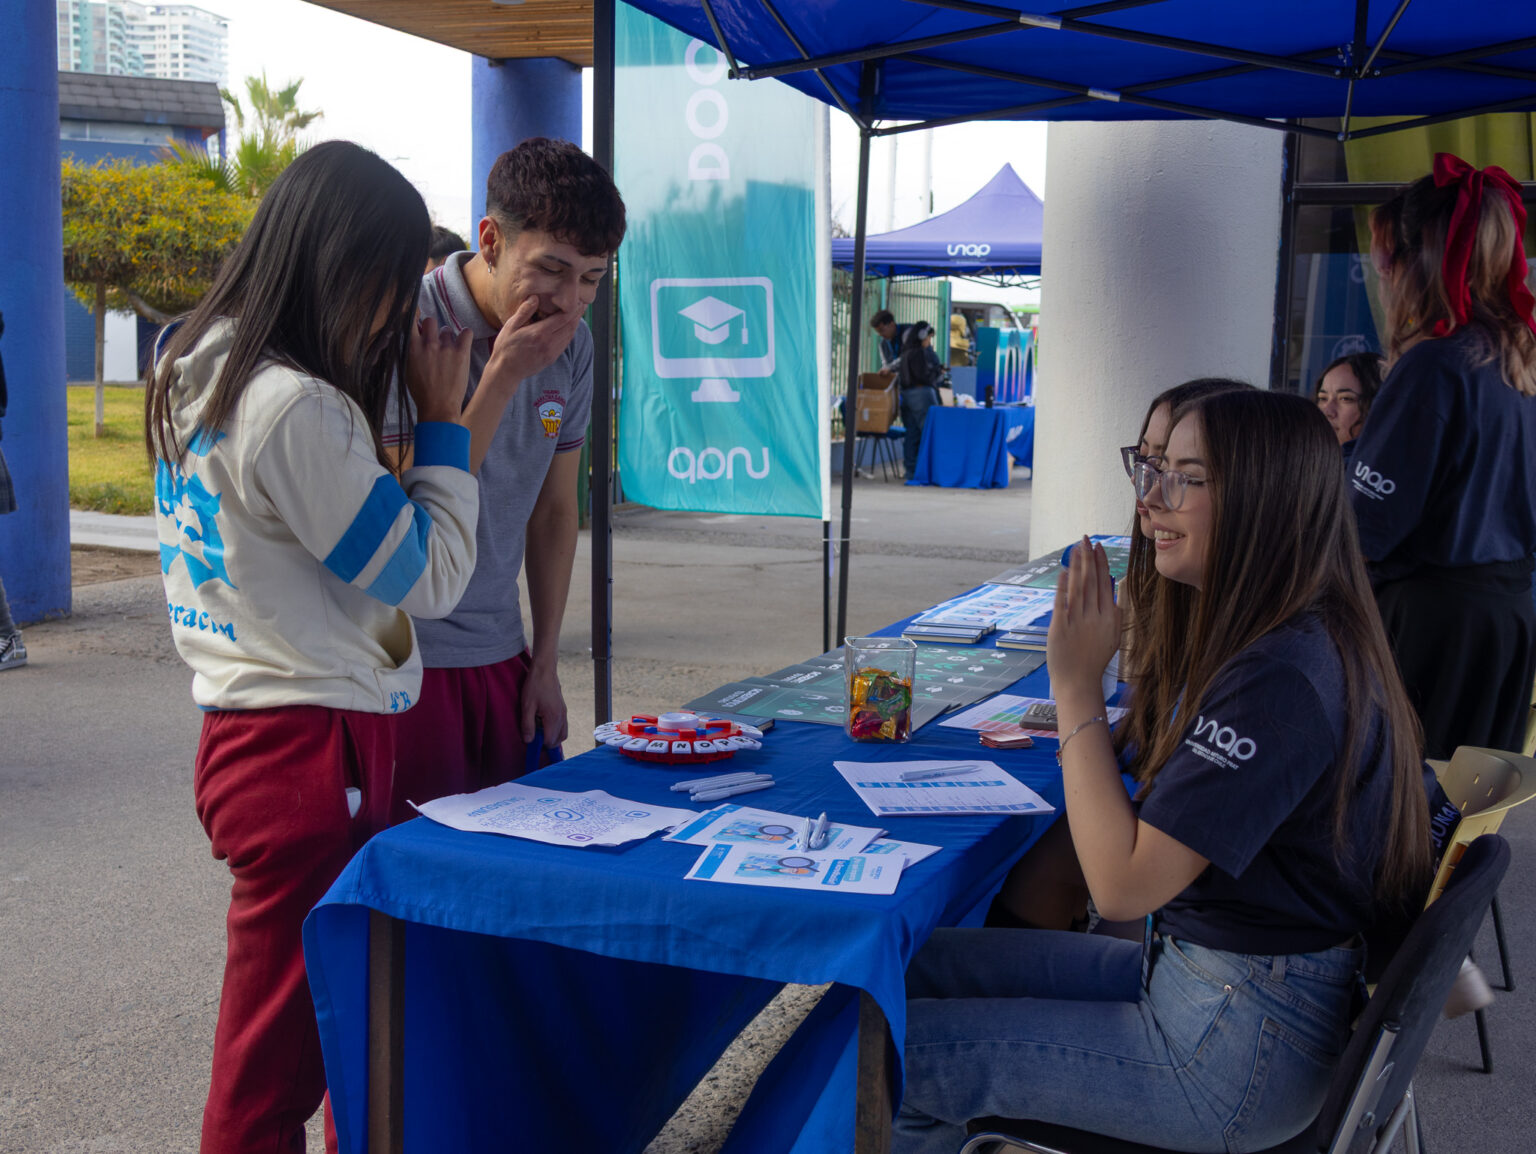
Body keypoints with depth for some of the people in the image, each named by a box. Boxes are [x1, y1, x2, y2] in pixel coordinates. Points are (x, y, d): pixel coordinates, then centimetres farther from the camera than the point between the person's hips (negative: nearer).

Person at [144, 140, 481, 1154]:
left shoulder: (194, 366, 9)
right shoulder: (297, 409, -21)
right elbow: (432, 576, -13)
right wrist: (443, 420, -4)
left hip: (245, 728, 10)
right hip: (311, 755, -10)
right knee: (275, 1068, 3)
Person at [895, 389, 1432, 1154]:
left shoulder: (1281, 680, -26)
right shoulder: (1261, 639, 7)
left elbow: (1122, 883, -25)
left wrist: (1076, 684, -20)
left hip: (1239, 1048, -10)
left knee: (894, 1053, -8)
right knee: (921, 966, 10)